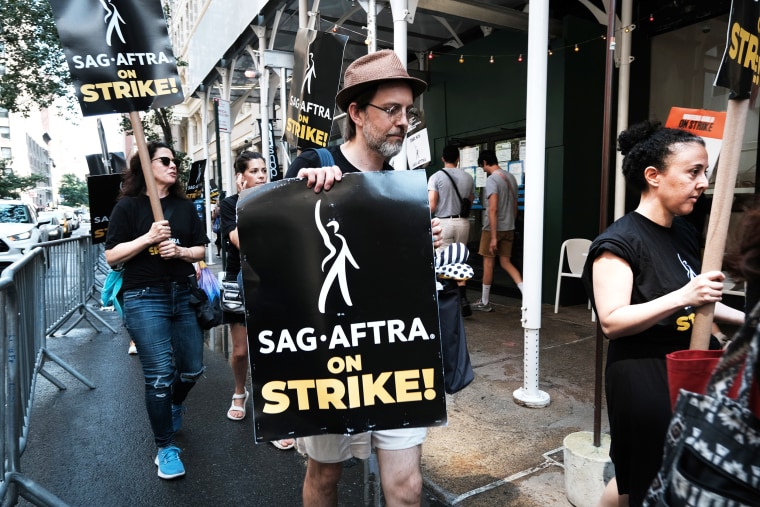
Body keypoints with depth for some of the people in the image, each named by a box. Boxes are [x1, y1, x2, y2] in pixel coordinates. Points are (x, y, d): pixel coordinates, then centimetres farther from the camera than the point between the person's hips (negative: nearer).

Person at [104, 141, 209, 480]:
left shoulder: (185, 206, 10)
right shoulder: (128, 206, -2)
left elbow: (201, 249, 10)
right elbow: (111, 256, -5)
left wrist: (180, 251, -10)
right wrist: (149, 237, -17)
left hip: (183, 295, 5)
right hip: (144, 299, -4)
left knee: (192, 369, 10)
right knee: (160, 374, -7)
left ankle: (173, 405, 45)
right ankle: (165, 448, 11)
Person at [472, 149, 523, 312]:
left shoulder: (492, 180, -16)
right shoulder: (511, 178, 10)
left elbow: (493, 209, -22)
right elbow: (515, 206, 15)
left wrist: (493, 236, -22)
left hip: (493, 227, -7)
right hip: (509, 227, 7)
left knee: (488, 263, 5)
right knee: (506, 262, 10)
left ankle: (485, 302, 15)